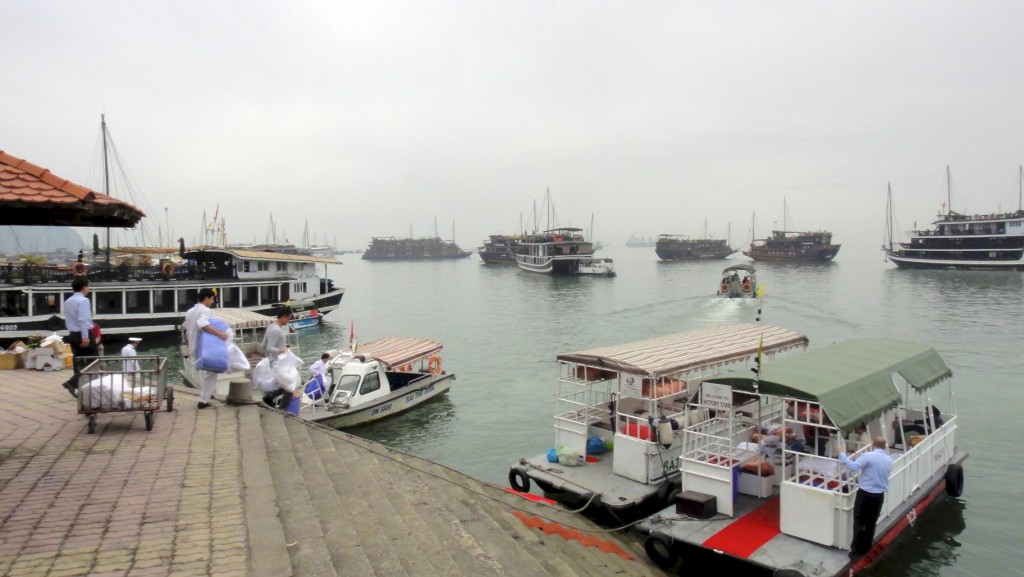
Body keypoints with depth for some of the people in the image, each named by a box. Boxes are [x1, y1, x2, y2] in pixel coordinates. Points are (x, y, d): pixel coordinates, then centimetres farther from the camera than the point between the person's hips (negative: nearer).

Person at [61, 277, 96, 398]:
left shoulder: (68, 301, 16)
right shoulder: (83, 300, -13)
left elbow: (68, 320, 19)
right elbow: (83, 320, -22)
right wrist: (85, 337, -25)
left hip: (72, 334, 9)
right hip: (84, 334, -9)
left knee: (78, 361, 12)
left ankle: (79, 387, 14)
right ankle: (72, 383, -15)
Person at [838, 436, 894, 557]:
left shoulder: (868, 456, -16)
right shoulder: (889, 460, 4)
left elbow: (853, 466, -26)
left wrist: (842, 454, -17)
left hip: (865, 494, -5)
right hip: (879, 495, 5)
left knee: (859, 522, 3)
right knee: (871, 523, 16)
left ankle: (856, 550, 4)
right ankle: (865, 548, 25)